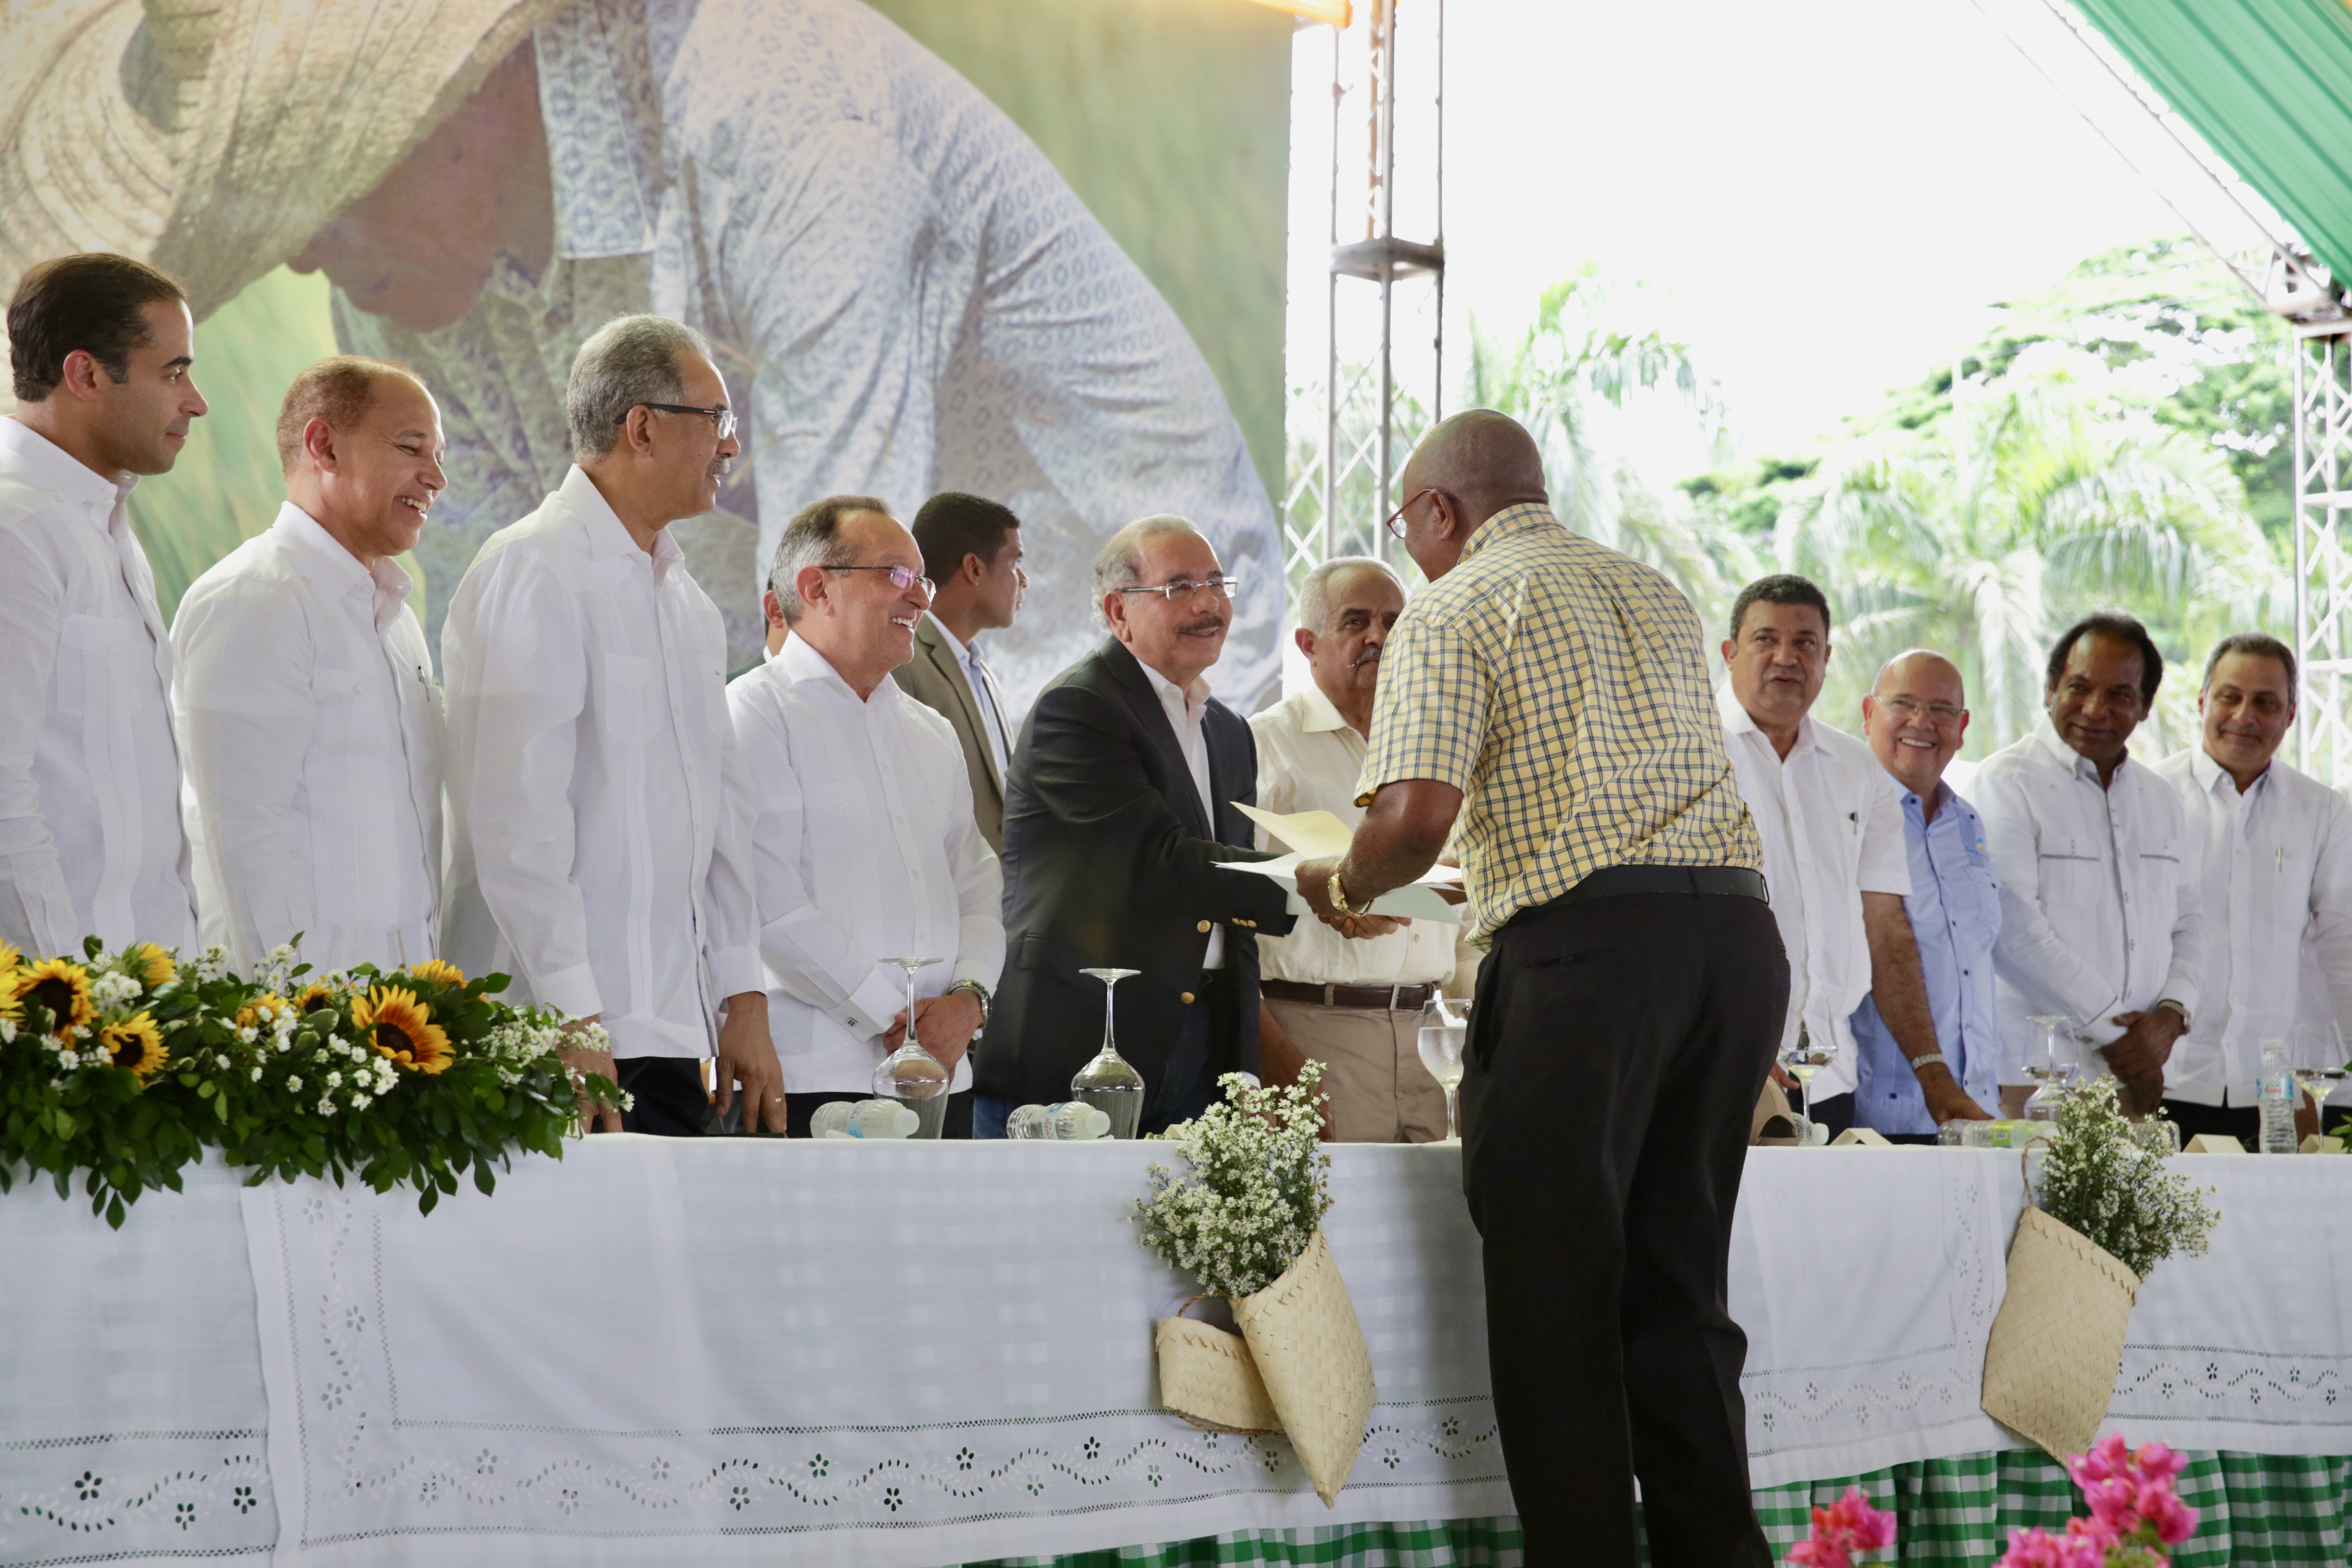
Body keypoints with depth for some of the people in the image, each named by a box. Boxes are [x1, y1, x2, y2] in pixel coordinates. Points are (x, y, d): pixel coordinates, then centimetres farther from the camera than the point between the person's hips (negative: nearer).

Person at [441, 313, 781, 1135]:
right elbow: (517, 819, -15)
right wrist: (571, 1022, -19)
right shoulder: (534, 574, -8)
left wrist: (744, 1002, 13)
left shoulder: (687, 601, 19)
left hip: (671, 1027, 8)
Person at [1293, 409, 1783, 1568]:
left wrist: (1343, 886, 9)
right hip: (1737, 924, 7)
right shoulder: (1654, 594, 23)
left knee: (1556, 1293, 0)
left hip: (1585, 939, -7)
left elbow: (1415, 816, -11)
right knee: (1678, 1285, 12)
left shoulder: (1456, 610, 2)